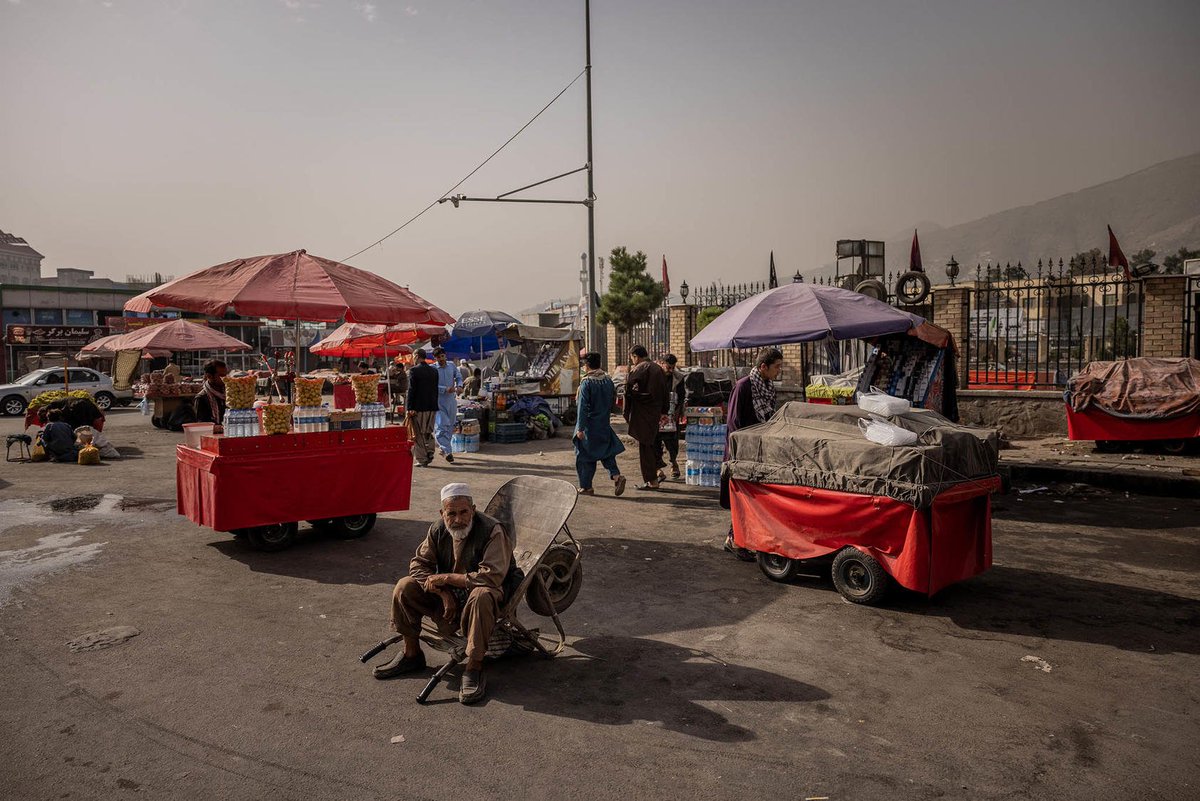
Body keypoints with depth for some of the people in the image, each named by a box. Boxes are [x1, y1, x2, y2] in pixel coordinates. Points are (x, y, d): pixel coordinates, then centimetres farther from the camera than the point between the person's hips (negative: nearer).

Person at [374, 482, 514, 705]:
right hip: (447, 597, 5)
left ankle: (474, 669, -28)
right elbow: (418, 564, -4)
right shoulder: (438, 530, -4)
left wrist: (446, 578, -24)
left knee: (481, 596, -39)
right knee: (405, 586, -13)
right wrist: (443, 593, -21)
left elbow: (492, 576, -30)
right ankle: (411, 654, 4)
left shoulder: (492, 531, -22)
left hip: (476, 595, -5)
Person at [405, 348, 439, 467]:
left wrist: (409, 409, -11)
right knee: (428, 432, 19)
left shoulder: (414, 370, -10)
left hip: (418, 407, -5)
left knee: (418, 434, 4)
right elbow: (436, 390, 10)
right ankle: (429, 453, 8)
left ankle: (422, 460, 5)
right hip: (432, 407, 5)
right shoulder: (434, 371, 7)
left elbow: (411, 390, -13)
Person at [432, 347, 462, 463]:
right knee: (442, 426, -12)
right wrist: (446, 389, -21)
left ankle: (444, 448, 28)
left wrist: (459, 386, -7)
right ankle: (447, 451, -13)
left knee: (450, 425, 12)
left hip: (452, 399, 5)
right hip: (439, 401, -5)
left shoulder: (452, 366, 8)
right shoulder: (433, 369, -6)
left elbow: (459, 377, 15)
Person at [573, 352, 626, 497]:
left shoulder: (586, 382, -15)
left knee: (584, 457, 6)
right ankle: (617, 476, -6)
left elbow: (582, 407, -18)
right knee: (606, 452, 15)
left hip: (589, 425, -5)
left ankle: (586, 487, 12)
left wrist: (580, 428, -16)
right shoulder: (608, 380, 3)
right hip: (604, 425, 6)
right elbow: (612, 399, 12)